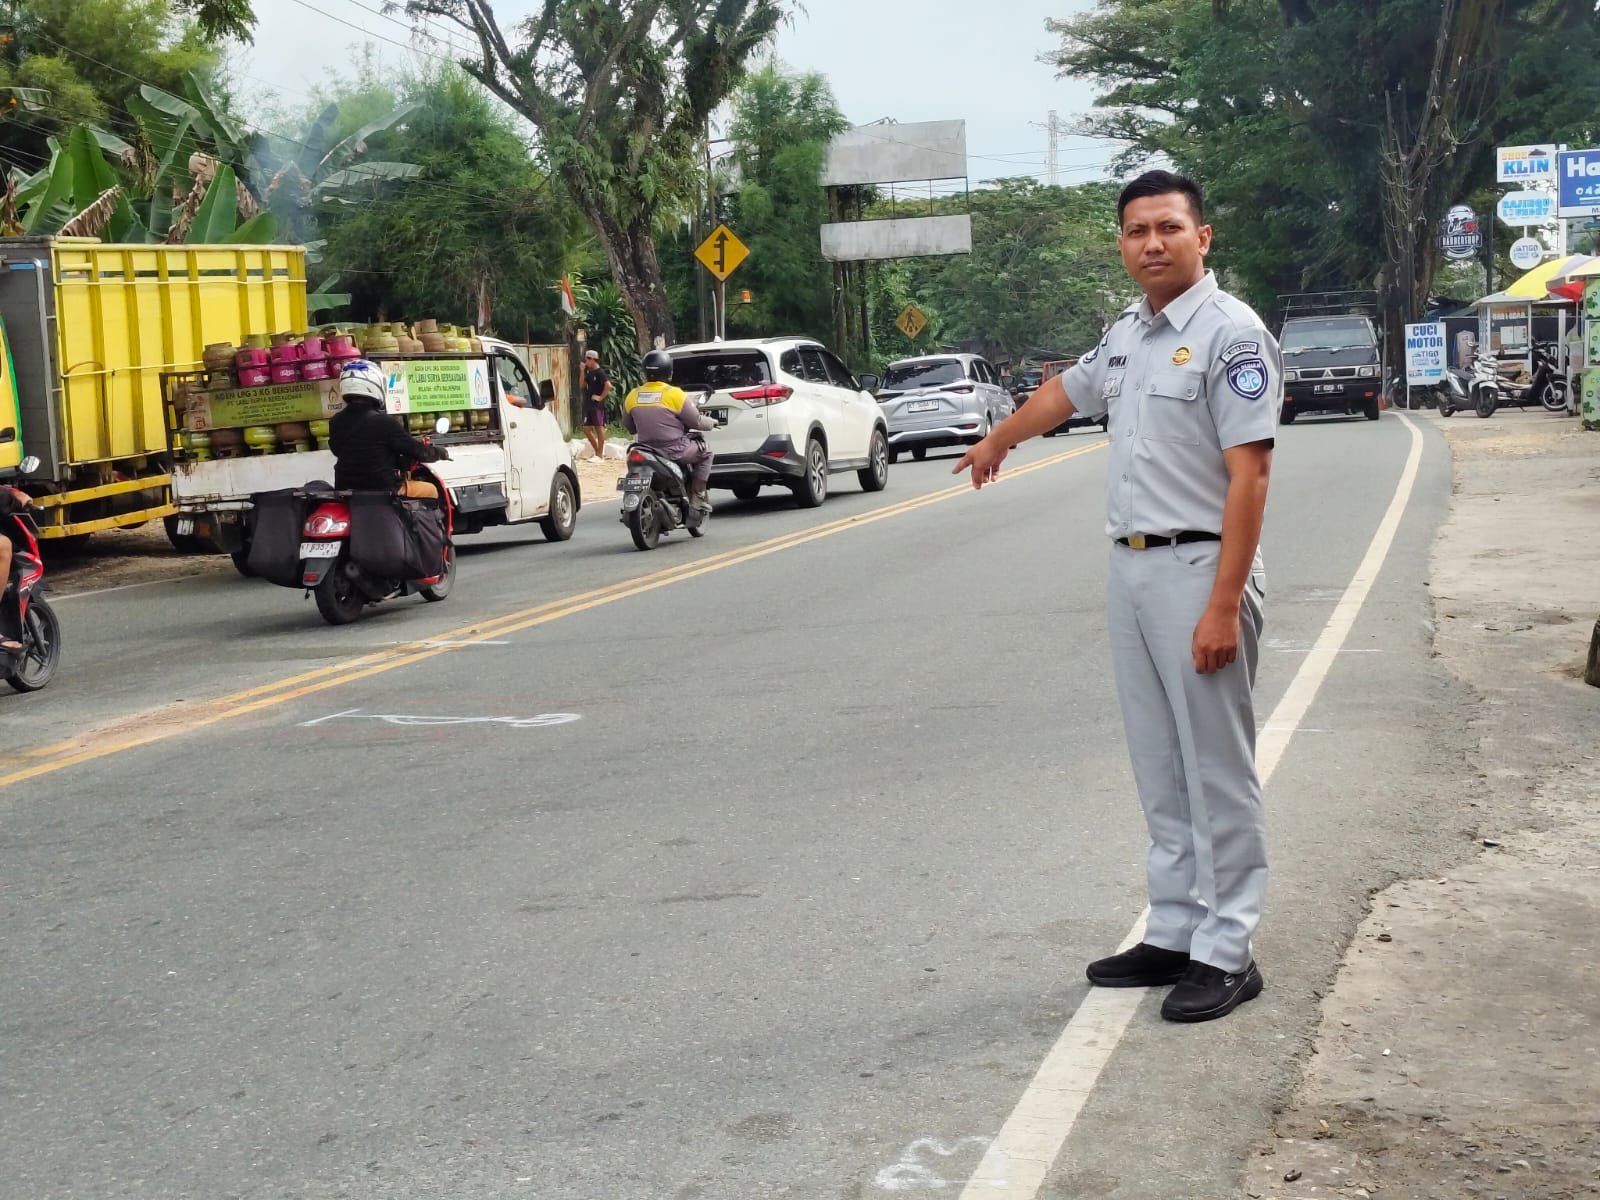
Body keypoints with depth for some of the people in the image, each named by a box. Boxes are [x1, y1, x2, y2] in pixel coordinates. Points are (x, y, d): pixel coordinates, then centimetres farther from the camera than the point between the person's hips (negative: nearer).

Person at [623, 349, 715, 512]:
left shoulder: (632, 396, 1)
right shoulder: (674, 394, -13)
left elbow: (629, 427, 13)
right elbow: (696, 421, -6)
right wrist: (712, 423, 15)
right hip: (674, 450, -5)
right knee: (705, 452, 17)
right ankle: (697, 496, 9)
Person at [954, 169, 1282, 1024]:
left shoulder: (1231, 334, -12)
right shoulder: (1126, 335, 13)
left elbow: (1248, 475, -18)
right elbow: (1065, 391, 34)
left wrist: (1224, 604, -23)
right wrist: (999, 440, 51)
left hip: (1199, 569, -8)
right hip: (1129, 569, 8)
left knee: (1217, 773, -2)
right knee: (1161, 771, 12)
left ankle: (1226, 953, 4)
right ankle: (1173, 934, 21)